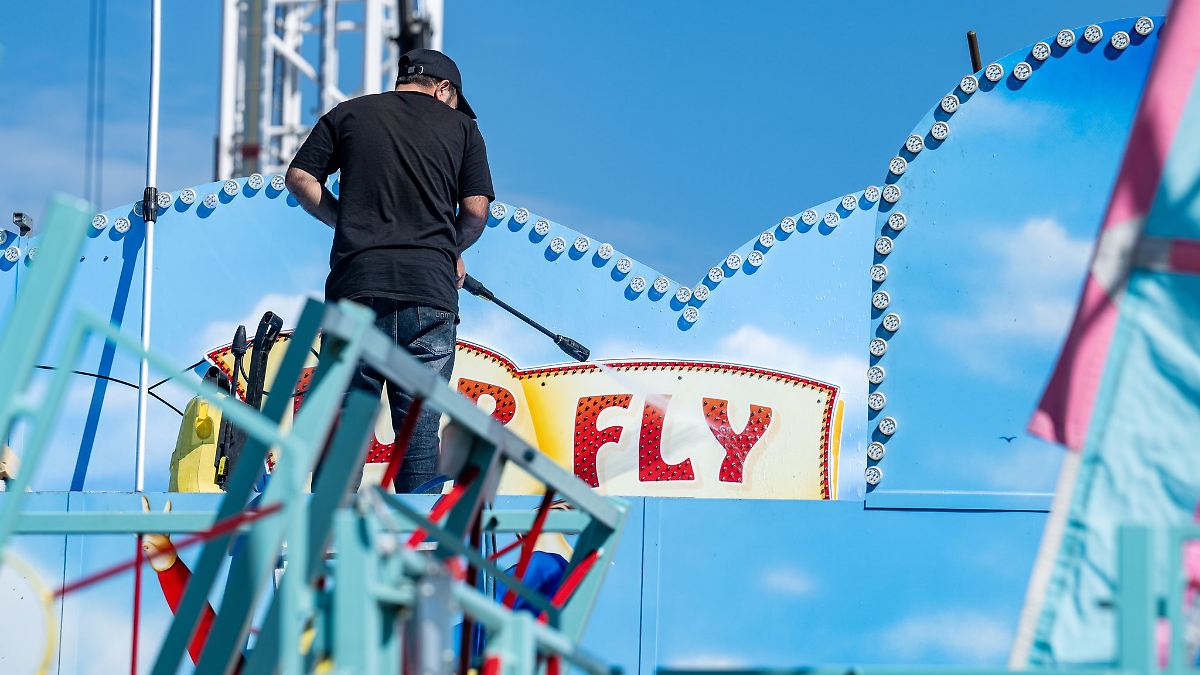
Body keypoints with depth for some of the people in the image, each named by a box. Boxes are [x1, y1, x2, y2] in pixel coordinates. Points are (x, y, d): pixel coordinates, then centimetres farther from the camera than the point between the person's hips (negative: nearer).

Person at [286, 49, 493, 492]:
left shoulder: (348, 114, 15)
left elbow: (299, 178, 8)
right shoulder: (461, 126, 13)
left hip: (356, 280, 1)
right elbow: (476, 210, 6)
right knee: (419, 429, 3)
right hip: (430, 288, -1)